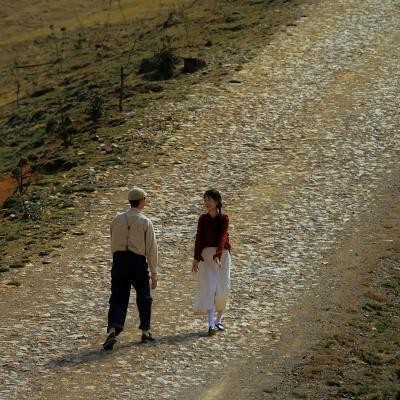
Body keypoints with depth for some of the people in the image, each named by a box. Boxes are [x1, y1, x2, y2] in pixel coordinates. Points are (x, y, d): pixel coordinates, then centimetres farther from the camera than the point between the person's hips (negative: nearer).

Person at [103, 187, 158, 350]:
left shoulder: (117, 220, 6)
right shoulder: (145, 222, -4)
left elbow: (113, 244, 13)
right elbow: (151, 248, -4)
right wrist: (154, 272, 0)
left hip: (119, 259, 3)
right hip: (138, 261, -2)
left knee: (118, 298, 1)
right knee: (144, 298, 16)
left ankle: (112, 329, -20)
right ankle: (145, 331, 24)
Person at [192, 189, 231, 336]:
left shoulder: (224, 219, -5)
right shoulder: (203, 219, 4)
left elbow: (222, 238, -16)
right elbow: (199, 238, 3)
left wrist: (217, 256, -28)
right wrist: (196, 258, -4)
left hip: (222, 254, -1)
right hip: (206, 254, 1)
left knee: (222, 288, 3)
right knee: (209, 287, -9)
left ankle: (218, 320, 21)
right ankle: (211, 324, -17)